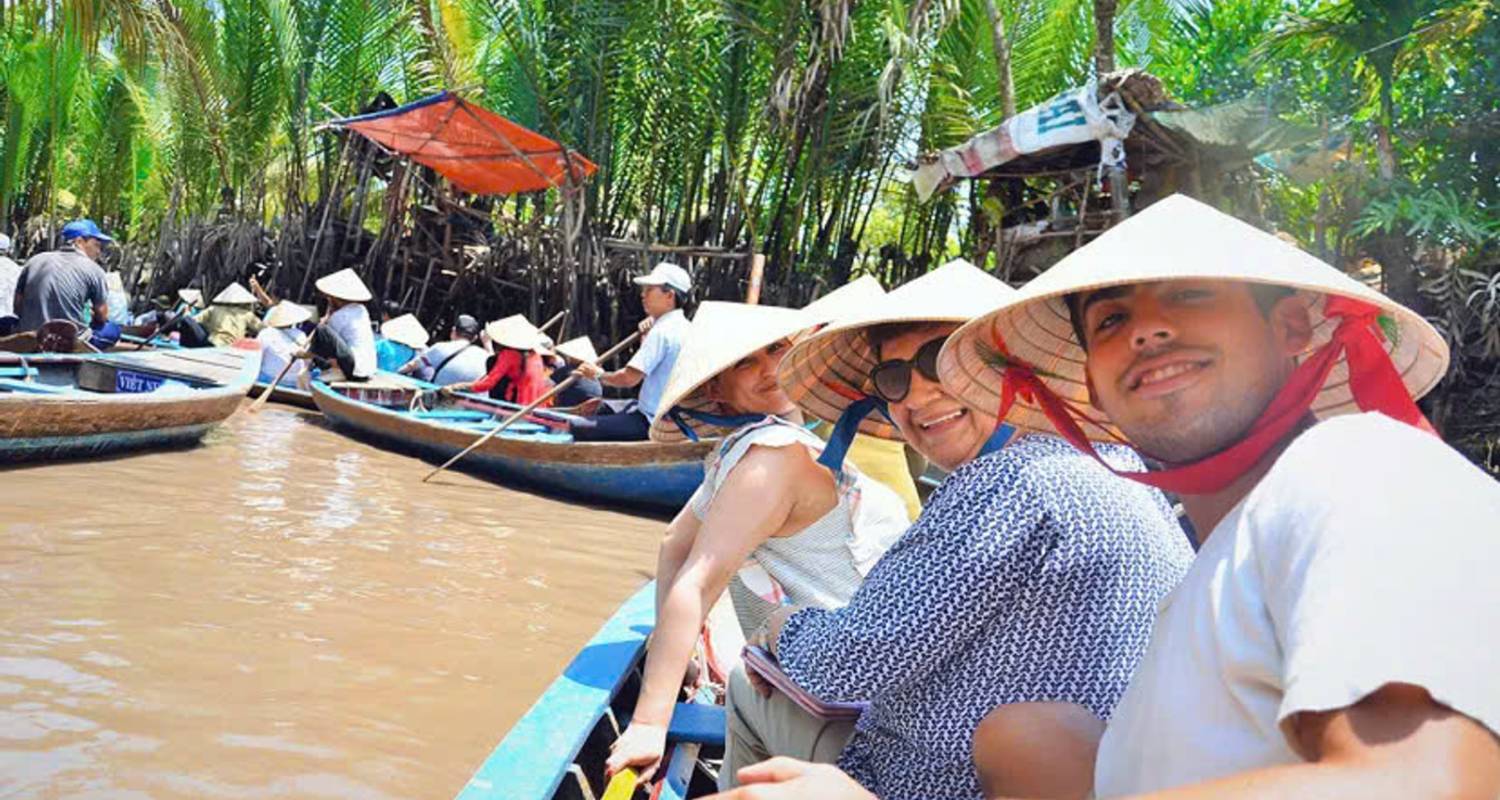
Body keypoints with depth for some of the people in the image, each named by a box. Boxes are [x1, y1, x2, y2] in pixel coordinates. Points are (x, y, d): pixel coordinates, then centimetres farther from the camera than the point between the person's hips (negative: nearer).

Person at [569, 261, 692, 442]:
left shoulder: (662, 332, -19)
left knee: (577, 429, -14)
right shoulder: (683, 327, 11)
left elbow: (629, 378, -22)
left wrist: (599, 375, -5)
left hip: (652, 421, -11)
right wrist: (646, 337, 10)